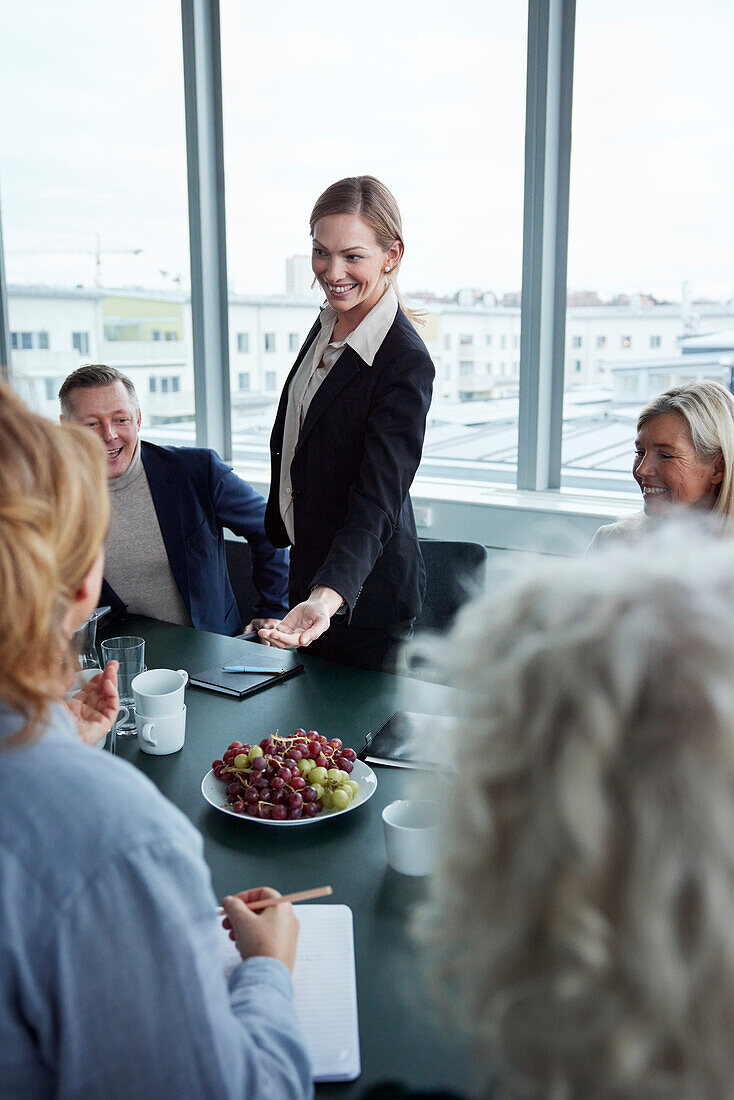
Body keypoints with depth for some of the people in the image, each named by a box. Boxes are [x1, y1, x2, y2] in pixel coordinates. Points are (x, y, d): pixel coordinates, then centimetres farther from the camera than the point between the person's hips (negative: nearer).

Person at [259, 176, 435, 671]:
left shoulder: (406, 362, -25)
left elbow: (377, 501, -30)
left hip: (364, 590, -8)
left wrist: (327, 597, -44)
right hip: (310, 564, 8)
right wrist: (278, 528, 22)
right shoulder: (328, 324, 1)